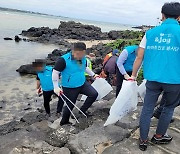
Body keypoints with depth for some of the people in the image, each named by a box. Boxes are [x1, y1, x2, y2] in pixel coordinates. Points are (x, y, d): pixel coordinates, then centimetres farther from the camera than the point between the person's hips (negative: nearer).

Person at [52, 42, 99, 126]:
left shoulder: (83, 58, -3)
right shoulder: (64, 60, -24)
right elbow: (55, 72, -17)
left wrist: (93, 75, 20)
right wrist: (56, 87, -17)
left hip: (83, 84, 6)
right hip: (70, 88, -6)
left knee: (94, 94, -2)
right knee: (70, 106, 6)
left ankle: (83, 109, 19)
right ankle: (63, 122, 34)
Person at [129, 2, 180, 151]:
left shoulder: (150, 33, 4)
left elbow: (139, 57, 3)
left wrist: (133, 75, 13)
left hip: (153, 79, 2)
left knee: (147, 109, 12)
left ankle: (143, 140, 21)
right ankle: (158, 136, 35)